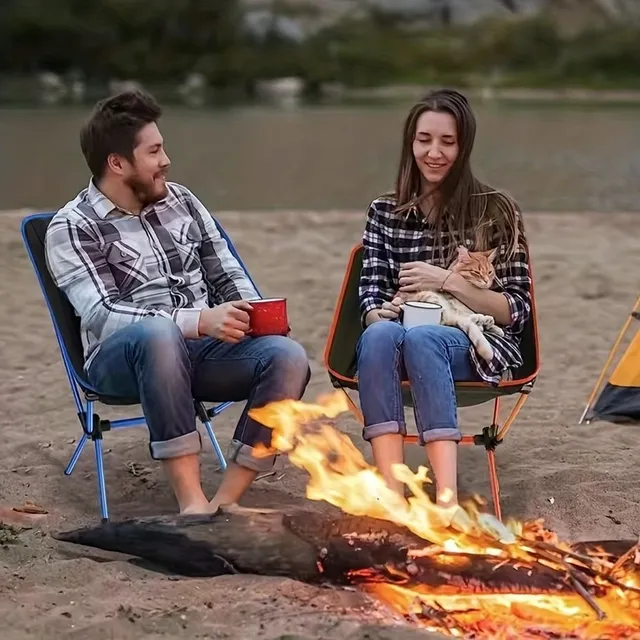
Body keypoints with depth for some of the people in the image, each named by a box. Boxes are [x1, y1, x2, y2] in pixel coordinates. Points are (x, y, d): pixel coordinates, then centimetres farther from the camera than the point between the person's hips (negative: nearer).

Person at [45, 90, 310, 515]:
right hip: (124, 358, -5)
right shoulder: (72, 228, -4)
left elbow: (228, 275, 18)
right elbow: (101, 316, -18)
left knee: (287, 357, -23)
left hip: (203, 348, 5)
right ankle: (193, 503, -37)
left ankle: (224, 505, -25)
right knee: (159, 331, -40)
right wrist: (198, 321, -29)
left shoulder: (181, 201, 13)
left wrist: (251, 317, -6)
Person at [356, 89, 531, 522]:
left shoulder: (495, 210, 5)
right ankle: (392, 499, -46)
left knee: (422, 338, -38)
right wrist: (379, 312, -15)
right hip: (397, 344, 2)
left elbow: (516, 310, 0)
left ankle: (448, 502, -50)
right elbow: (371, 292, 10)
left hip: (474, 346, -2)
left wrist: (447, 282, -15)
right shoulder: (384, 212, 15)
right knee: (381, 334, -35)